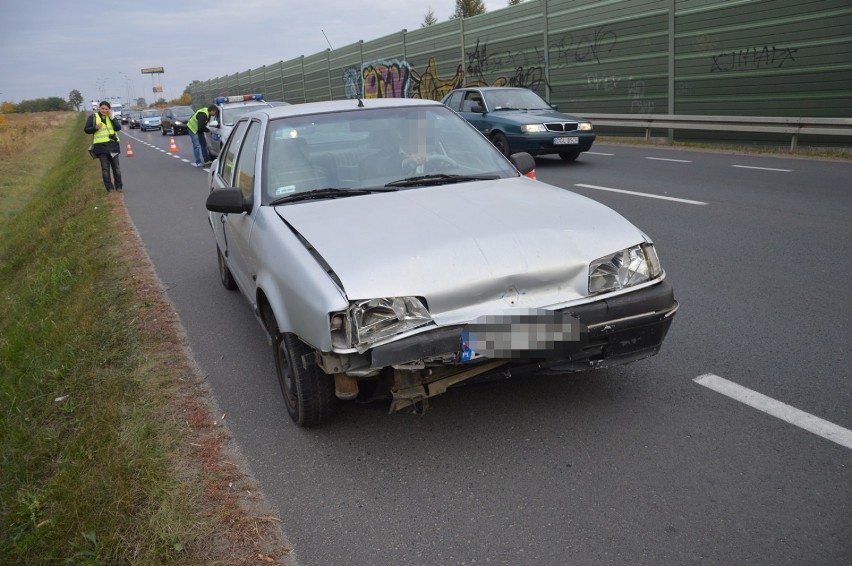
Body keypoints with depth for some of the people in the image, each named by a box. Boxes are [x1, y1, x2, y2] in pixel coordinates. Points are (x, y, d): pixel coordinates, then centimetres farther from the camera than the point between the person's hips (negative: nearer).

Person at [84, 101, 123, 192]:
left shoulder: (111, 116, 7)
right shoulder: (93, 117, 1)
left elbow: (118, 127, -5)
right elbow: (86, 130, 0)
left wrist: (112, 117, -13)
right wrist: (95, 127, -18)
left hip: (113, 144, 2)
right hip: (101, 146, -2)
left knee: (116, 167, 8)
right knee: (105, 168, -1)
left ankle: (119, 186, 16)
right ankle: (110, 188, 4)